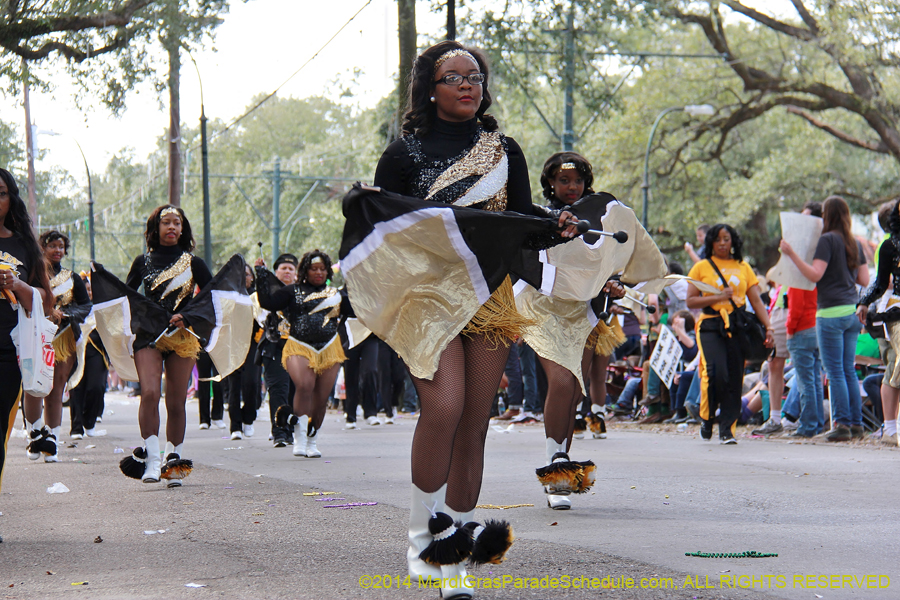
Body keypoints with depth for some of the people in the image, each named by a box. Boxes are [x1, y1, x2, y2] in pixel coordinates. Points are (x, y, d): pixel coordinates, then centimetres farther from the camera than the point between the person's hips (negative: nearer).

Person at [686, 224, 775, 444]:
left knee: (734, 379, -3)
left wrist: (768, 327, 0)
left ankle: (727, 430, 3)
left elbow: (756, 301, 11)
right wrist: (718, 297, -10)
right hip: (711, 326, -2)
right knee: (716, 373, -19)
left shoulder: (743, 268, 14)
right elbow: (690, 301, 2)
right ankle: (706, 418, 3)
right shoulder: (701, 267, 7)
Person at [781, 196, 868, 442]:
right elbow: (864, 280, 15)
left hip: (831, 313, -7)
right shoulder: (855, 243, 13)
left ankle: (842, 424, -5)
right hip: (853, 311, 7)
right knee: (849, 370, 12)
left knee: (835, 372, -4)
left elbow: (815, 274, -17)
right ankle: (856, 423, 12)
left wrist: (792, 254, -14)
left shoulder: (828, 240, -9)